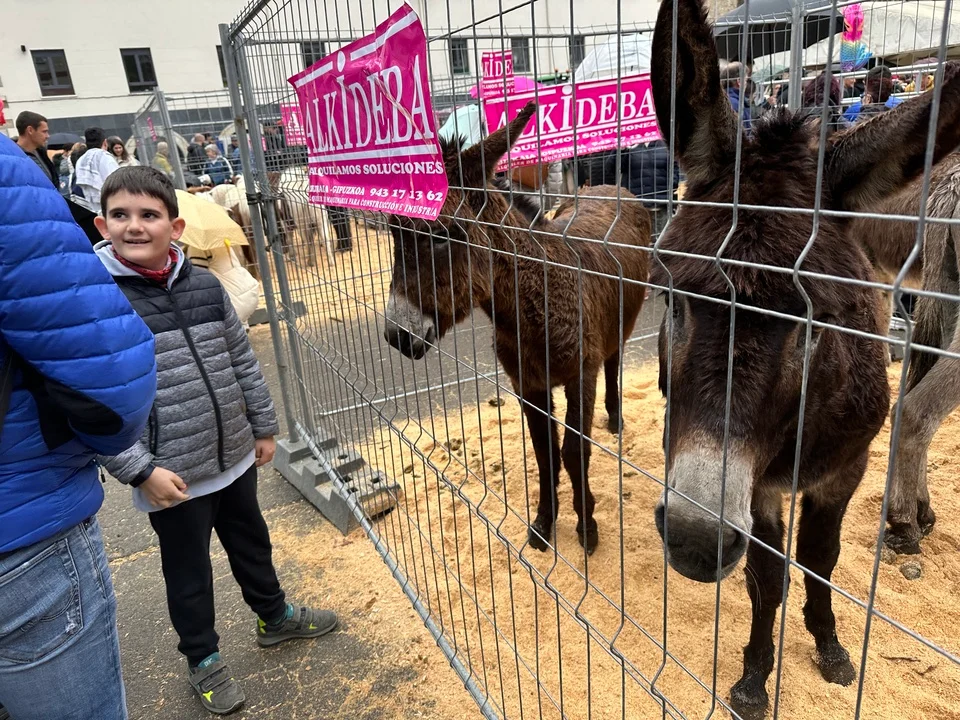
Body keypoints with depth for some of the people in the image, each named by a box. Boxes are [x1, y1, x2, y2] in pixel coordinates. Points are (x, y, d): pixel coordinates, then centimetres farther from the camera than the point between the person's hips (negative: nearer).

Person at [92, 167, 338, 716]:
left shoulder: (204, 285, -1)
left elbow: (244, 362, 6)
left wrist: (264, 426, 9)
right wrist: (140, 470, -18)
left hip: (234, 456, 5)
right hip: (170, 475, -4)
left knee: (252, 542, 24)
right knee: (188, 572, 16)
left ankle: (275, 616, 49)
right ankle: (203, 657, 40)